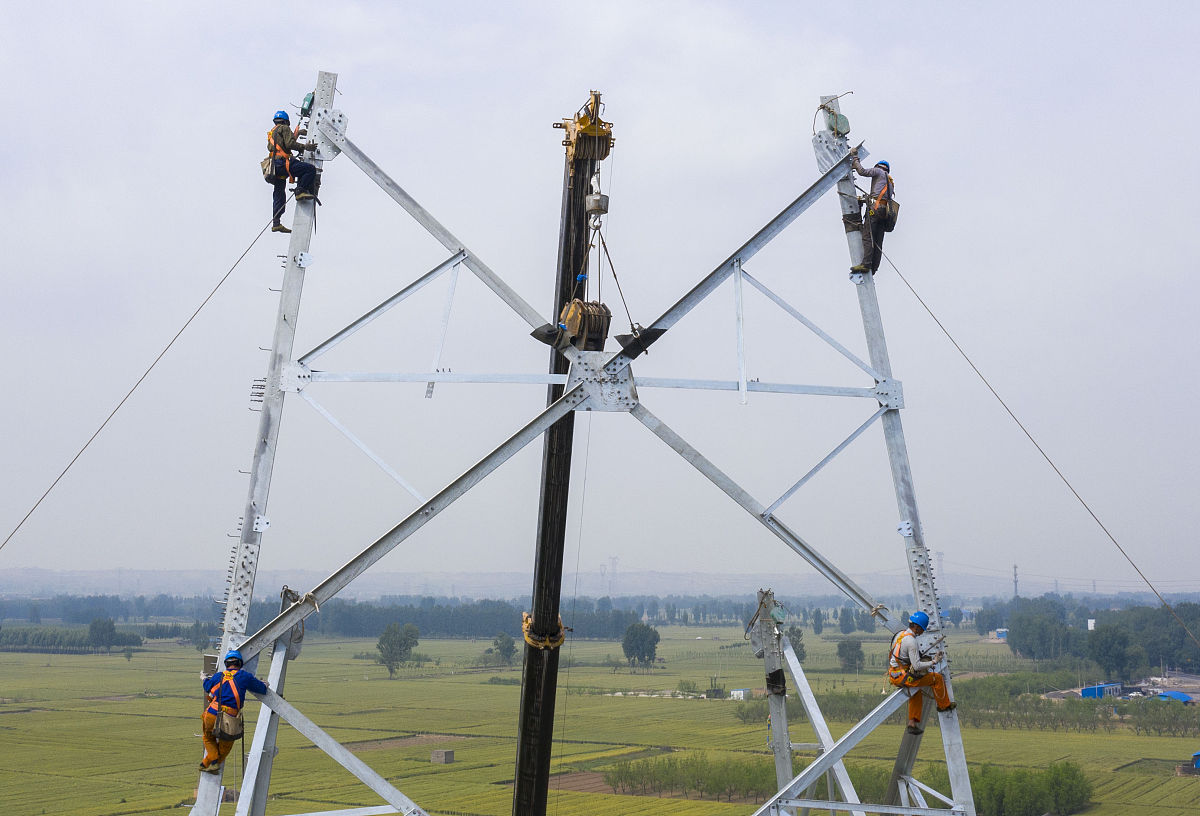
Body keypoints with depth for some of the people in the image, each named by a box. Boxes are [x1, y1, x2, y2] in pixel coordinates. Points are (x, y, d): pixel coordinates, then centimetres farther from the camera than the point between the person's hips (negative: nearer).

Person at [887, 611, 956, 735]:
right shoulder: (911, 641, -21)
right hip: (903, 677, -9)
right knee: (937, 678, 3)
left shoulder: (900, 634, 8)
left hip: (893, 676, 9)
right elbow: (917, 666, -23)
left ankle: (913, 723, 26)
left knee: (917, 693, 30)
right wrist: (933, 662, -10)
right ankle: (944, 705, 22)